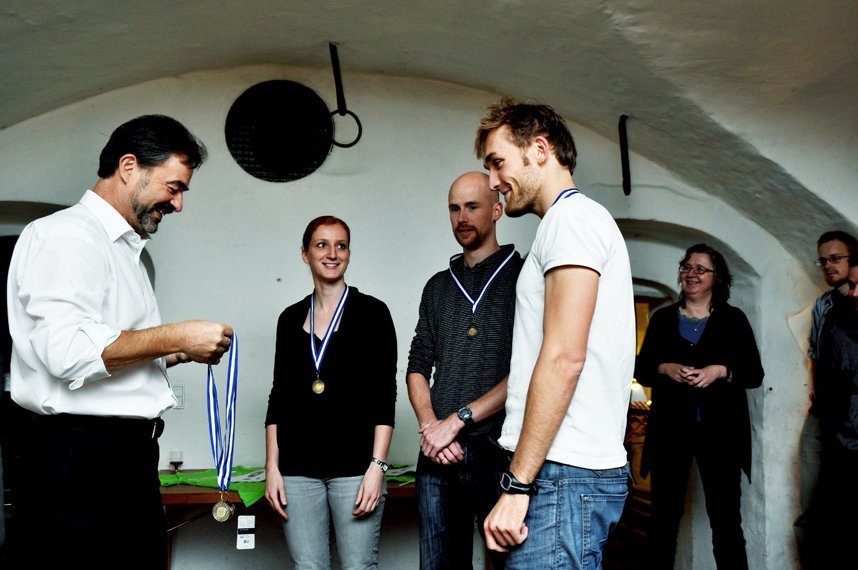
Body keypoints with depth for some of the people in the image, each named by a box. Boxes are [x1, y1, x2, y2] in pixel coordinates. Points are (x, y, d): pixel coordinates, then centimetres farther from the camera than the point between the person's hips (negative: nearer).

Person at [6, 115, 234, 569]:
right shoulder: (65, 234, -9)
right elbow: (68, 351, -22)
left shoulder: (124, 249, 21)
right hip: (81, 458, -9)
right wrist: (176, 337, -15)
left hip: (130, 457, 9)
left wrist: (182, 354, 11)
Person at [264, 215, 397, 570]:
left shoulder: (371, 312, 1)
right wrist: (272, 467, 6)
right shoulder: (291, 318, 12)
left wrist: (377, 466, -11)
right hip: (297, 468, 3)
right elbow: (278, 397, 13)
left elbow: (385, 396, -3)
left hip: (355, 465, -3)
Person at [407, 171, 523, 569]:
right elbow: (418, 367, 15)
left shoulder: (523, 275, 0)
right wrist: (430, 425, -4)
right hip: (439, 455, 5)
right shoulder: (438, 287, 16)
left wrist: (457, 420, -12)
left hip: (501, 451, -4)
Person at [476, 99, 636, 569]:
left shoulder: (572, 217, -8)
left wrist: (517, 484, -19)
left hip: (564, 476, -10)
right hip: (569, 469, 10)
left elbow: (564, 358, -19)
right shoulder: (568, 221, 23)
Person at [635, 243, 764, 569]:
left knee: (726, 521, 0)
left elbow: (755, 374, 3)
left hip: (719, 431, -1)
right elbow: (641, 370, 9)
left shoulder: (733, 319, 7)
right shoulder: (663, 319, 12)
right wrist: (666, 369, -11)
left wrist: (720, 371, -14)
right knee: (664, 518, 4)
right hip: (670, 430, 1)